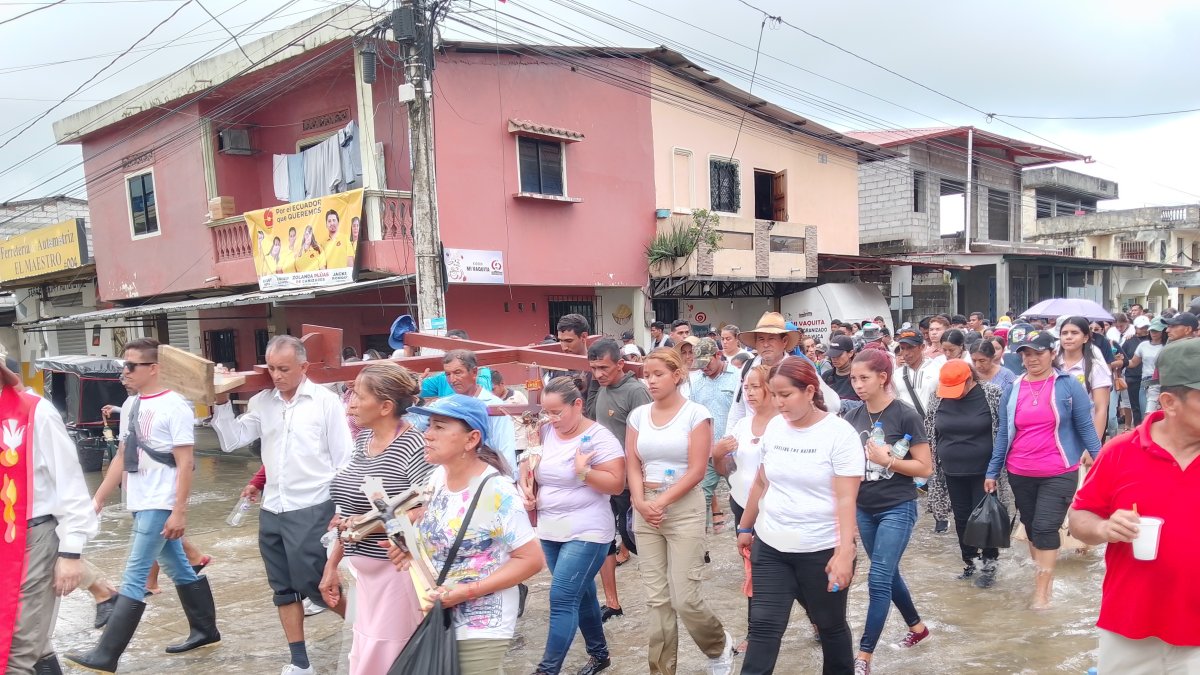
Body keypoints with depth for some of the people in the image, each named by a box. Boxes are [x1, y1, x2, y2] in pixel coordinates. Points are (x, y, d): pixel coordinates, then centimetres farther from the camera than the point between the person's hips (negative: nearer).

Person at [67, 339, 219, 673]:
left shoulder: (175, 406, -14)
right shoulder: (130, 405, 10)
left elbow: (184, 464, -16)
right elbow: (122, 457, 17)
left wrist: (179, 511, -18)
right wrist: (98, 498, 15)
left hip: (161, 506, -8)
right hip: (142, 504, 8)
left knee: (133, 578, -5)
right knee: (179, 570, 16)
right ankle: (205, 630, 28)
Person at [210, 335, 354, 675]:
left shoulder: (326, 401, -8)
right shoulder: (261, 402, 5)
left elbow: (345, 460, -7)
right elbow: (231, 441, 5)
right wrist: (222, 402, -6)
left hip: (312, 510, -6)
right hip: (272, 511, 6)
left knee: (313, 584, -2)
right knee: (283, 589, 11)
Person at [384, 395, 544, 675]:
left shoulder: (496, 492, -23)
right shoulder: (438, 476, -1)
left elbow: (532, 559, -19)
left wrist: (468, 591, -23)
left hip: (480, 627, -7)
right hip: (439, 616, 7)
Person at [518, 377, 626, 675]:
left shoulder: (599, 437, -13)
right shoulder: (545, 433, 5)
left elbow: (617, 484, -15)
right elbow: (527, 461, 17)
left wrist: (583, 471, -28)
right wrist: (525, 486, -2)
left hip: (586, 533, -6)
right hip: (550, 531, 7)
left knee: (562, 599, -10)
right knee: (580, 595, 17)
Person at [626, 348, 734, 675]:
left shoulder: (696, 413, -6)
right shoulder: (638, 415, 7)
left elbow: (697, 470, -12)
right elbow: (633, 467, 5)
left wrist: (661, 502, -15)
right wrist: (641, 503, -12)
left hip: (684, 509, -4)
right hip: (645, 513, 4)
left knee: (684, 598, -4)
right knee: (656, 599, 7)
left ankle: (720, 646, 26)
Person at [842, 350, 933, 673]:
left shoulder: (906, 417, -13)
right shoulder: (852, 418, 1)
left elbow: (925, 468, -10)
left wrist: (888, 460, -22)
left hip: (897, 508, -6)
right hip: (864, 509, 6)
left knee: (878, 580, -7)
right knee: (889, 574, 19)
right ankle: (917, 627, 42)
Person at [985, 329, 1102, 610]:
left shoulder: (1068, 385, -6)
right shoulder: (1013, 389, 4)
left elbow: (1085, 427, -3)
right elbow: (1003, 433, 8)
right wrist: (992, 472, 8)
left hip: (1058, 474, -4)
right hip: (1019, 474, 4)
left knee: (1046, 528, -5)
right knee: (1031, 526, 14)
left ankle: (1042, 591, 4)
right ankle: (1043, 574, 33)